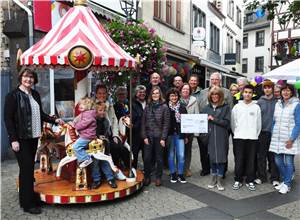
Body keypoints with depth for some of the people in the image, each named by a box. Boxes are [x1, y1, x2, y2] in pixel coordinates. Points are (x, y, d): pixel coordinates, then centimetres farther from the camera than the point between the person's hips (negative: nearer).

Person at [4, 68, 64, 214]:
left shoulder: (35, 94, 10)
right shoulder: (13, 95, -8)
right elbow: (8, 118, -10)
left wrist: (54, 120, 4)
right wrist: (13, 139, -15)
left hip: (33, 137, 6)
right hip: (21, 139, -6)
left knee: (30, 168, 13)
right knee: (26, 169, -3)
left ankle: (28, 197, 26)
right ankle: (28, 204, 10)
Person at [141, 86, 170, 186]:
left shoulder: (164, 107, -1)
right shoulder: (147, 107, 6)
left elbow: (166, 124, -4)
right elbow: (143, 122, 5)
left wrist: (163, 138, -9)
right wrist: (144, 136, -3)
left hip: (159, 136, -2)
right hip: (148, 136, 2)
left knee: (159, 158, 8)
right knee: (147, 158, 2)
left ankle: (158, 177, 23)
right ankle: (147, 177, 19)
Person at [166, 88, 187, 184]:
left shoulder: (182, 107, 5)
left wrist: (186, 135, 6)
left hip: (180, 134, 1)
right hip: (170, 134, -1)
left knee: (181, 155, 0)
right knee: (171, 155, 7)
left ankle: (180, 174, 16)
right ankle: (173, 174, 21)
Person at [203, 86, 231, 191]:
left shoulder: (225, 107, 0)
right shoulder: (207, 107, 9)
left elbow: (226, 122, -7)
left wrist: (213, 119, -14)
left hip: (222, 137, -2)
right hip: (210, 136, 2)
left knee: (221, 157, 3)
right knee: (212, 157, 9)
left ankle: (219, 180, 16)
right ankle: (213, 179, 24)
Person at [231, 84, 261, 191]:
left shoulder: (256, 107, 3)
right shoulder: (237, 106, 3)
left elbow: (259, 124, 6)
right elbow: (233, 122, 7)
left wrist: (256, 135, 5)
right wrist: (236, 133, 8)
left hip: (252, 138, 0)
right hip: (239, 138, 0)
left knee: (251, 160, 5)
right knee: (239, 160, 2)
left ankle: (250, 181, 17)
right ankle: (238, 180, 14)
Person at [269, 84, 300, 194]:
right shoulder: (277, 104, 10)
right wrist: (273, 135, 8)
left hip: (289, 139, -5)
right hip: (277, 138, 5)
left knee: (288, 162, 1)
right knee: (278, 161, 9)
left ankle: (287, 184, 17)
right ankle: (285, 179, 30)